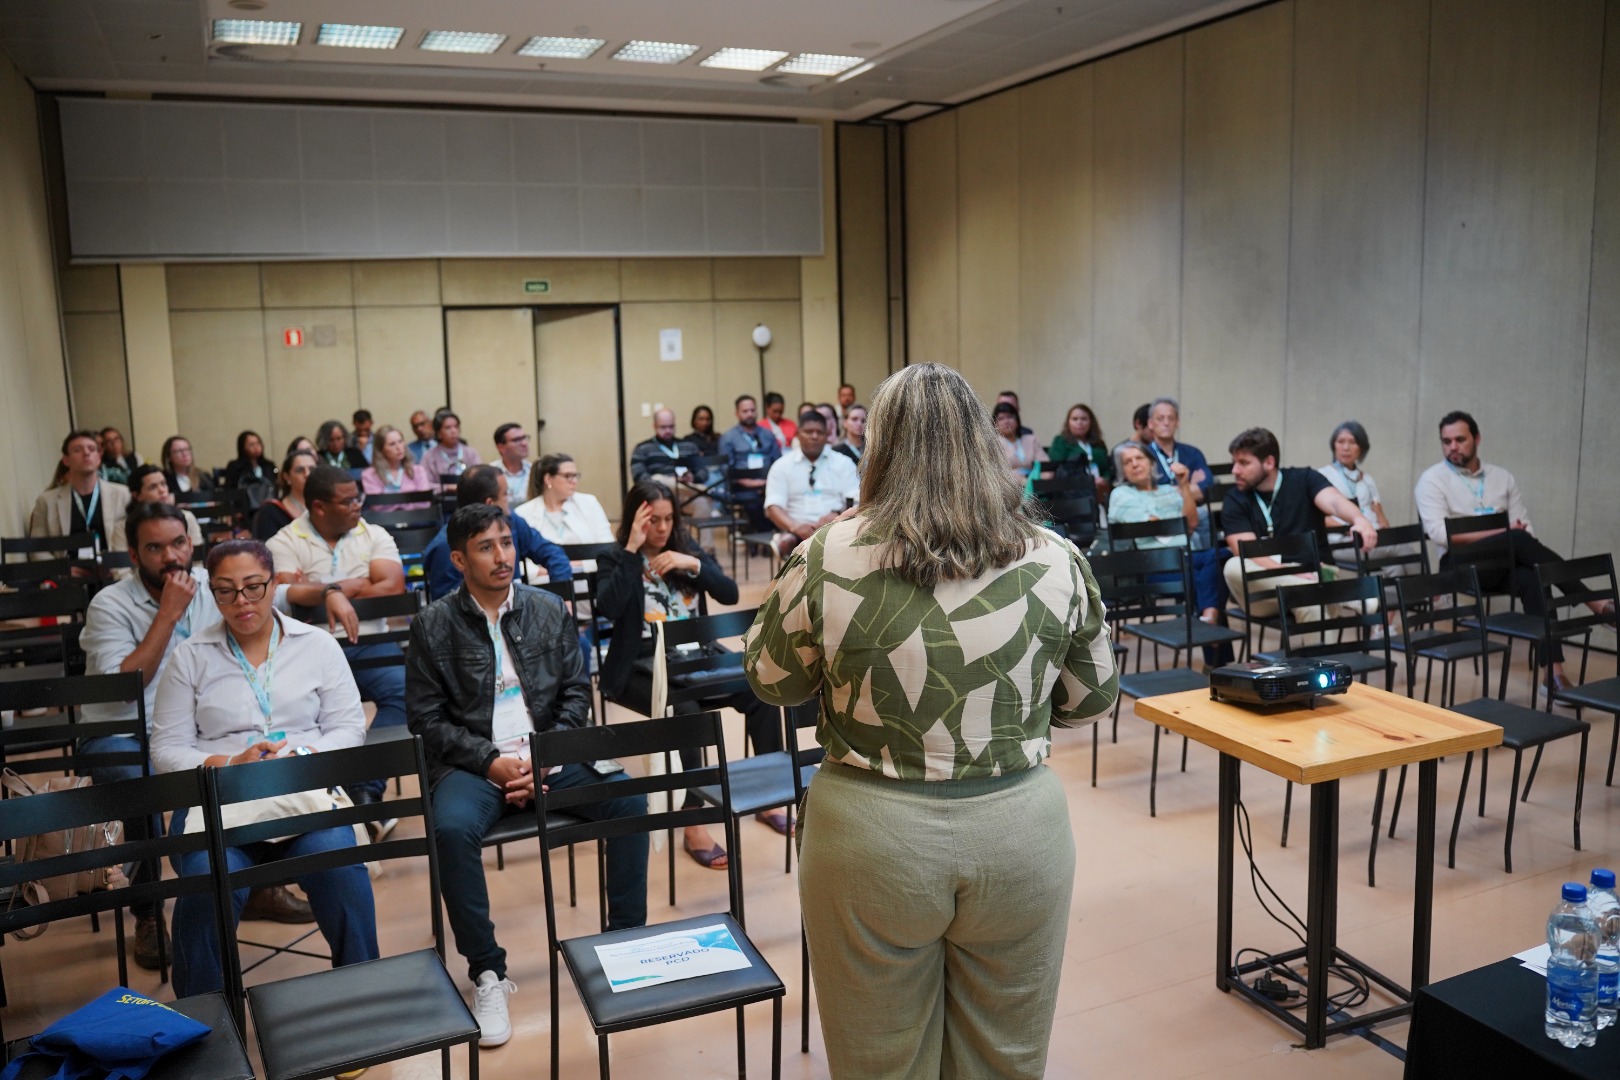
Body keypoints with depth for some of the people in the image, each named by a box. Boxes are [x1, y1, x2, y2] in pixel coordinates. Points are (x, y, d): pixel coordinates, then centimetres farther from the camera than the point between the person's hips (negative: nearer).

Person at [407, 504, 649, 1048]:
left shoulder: (550, 610, 7)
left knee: (629, 799, -21)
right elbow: (427, 719, -2)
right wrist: (491, 761, -14)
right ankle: (487, 972, -15)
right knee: (452, 828, -33)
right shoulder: (433, 625, 0)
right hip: (473, 762, -2)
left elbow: (576, 693, 7)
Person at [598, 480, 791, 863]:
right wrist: (632, 550, -18)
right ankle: (693, 825, -27)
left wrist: (693, 564, -14)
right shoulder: (615, 559, 1)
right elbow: (608, 609, -19)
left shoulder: (688, 549, 12)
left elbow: (729, 594, 1)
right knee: (684, 711, -34)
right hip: (641, 665, -4)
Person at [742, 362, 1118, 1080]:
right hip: (1020, 830, 2)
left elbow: (769, 681, 1)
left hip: (871, 838, -1)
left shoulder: (824, 560, -14)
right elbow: (1092, 698, 5)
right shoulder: (1056, 561, -8)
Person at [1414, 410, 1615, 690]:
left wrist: (1516, 538, -14)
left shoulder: (1502, 477, 17)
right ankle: (1596, 603, -30)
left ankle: (1554, 671, -39)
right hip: (1460, 564, -4)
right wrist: (1502, 533, -15)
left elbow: (1524, 526, 12)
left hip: (1507, 563, 4)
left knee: (1532, 577, -33)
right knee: (1518, 540, -33)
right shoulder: (1432, 479, 3)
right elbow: (1439, 533, -11)